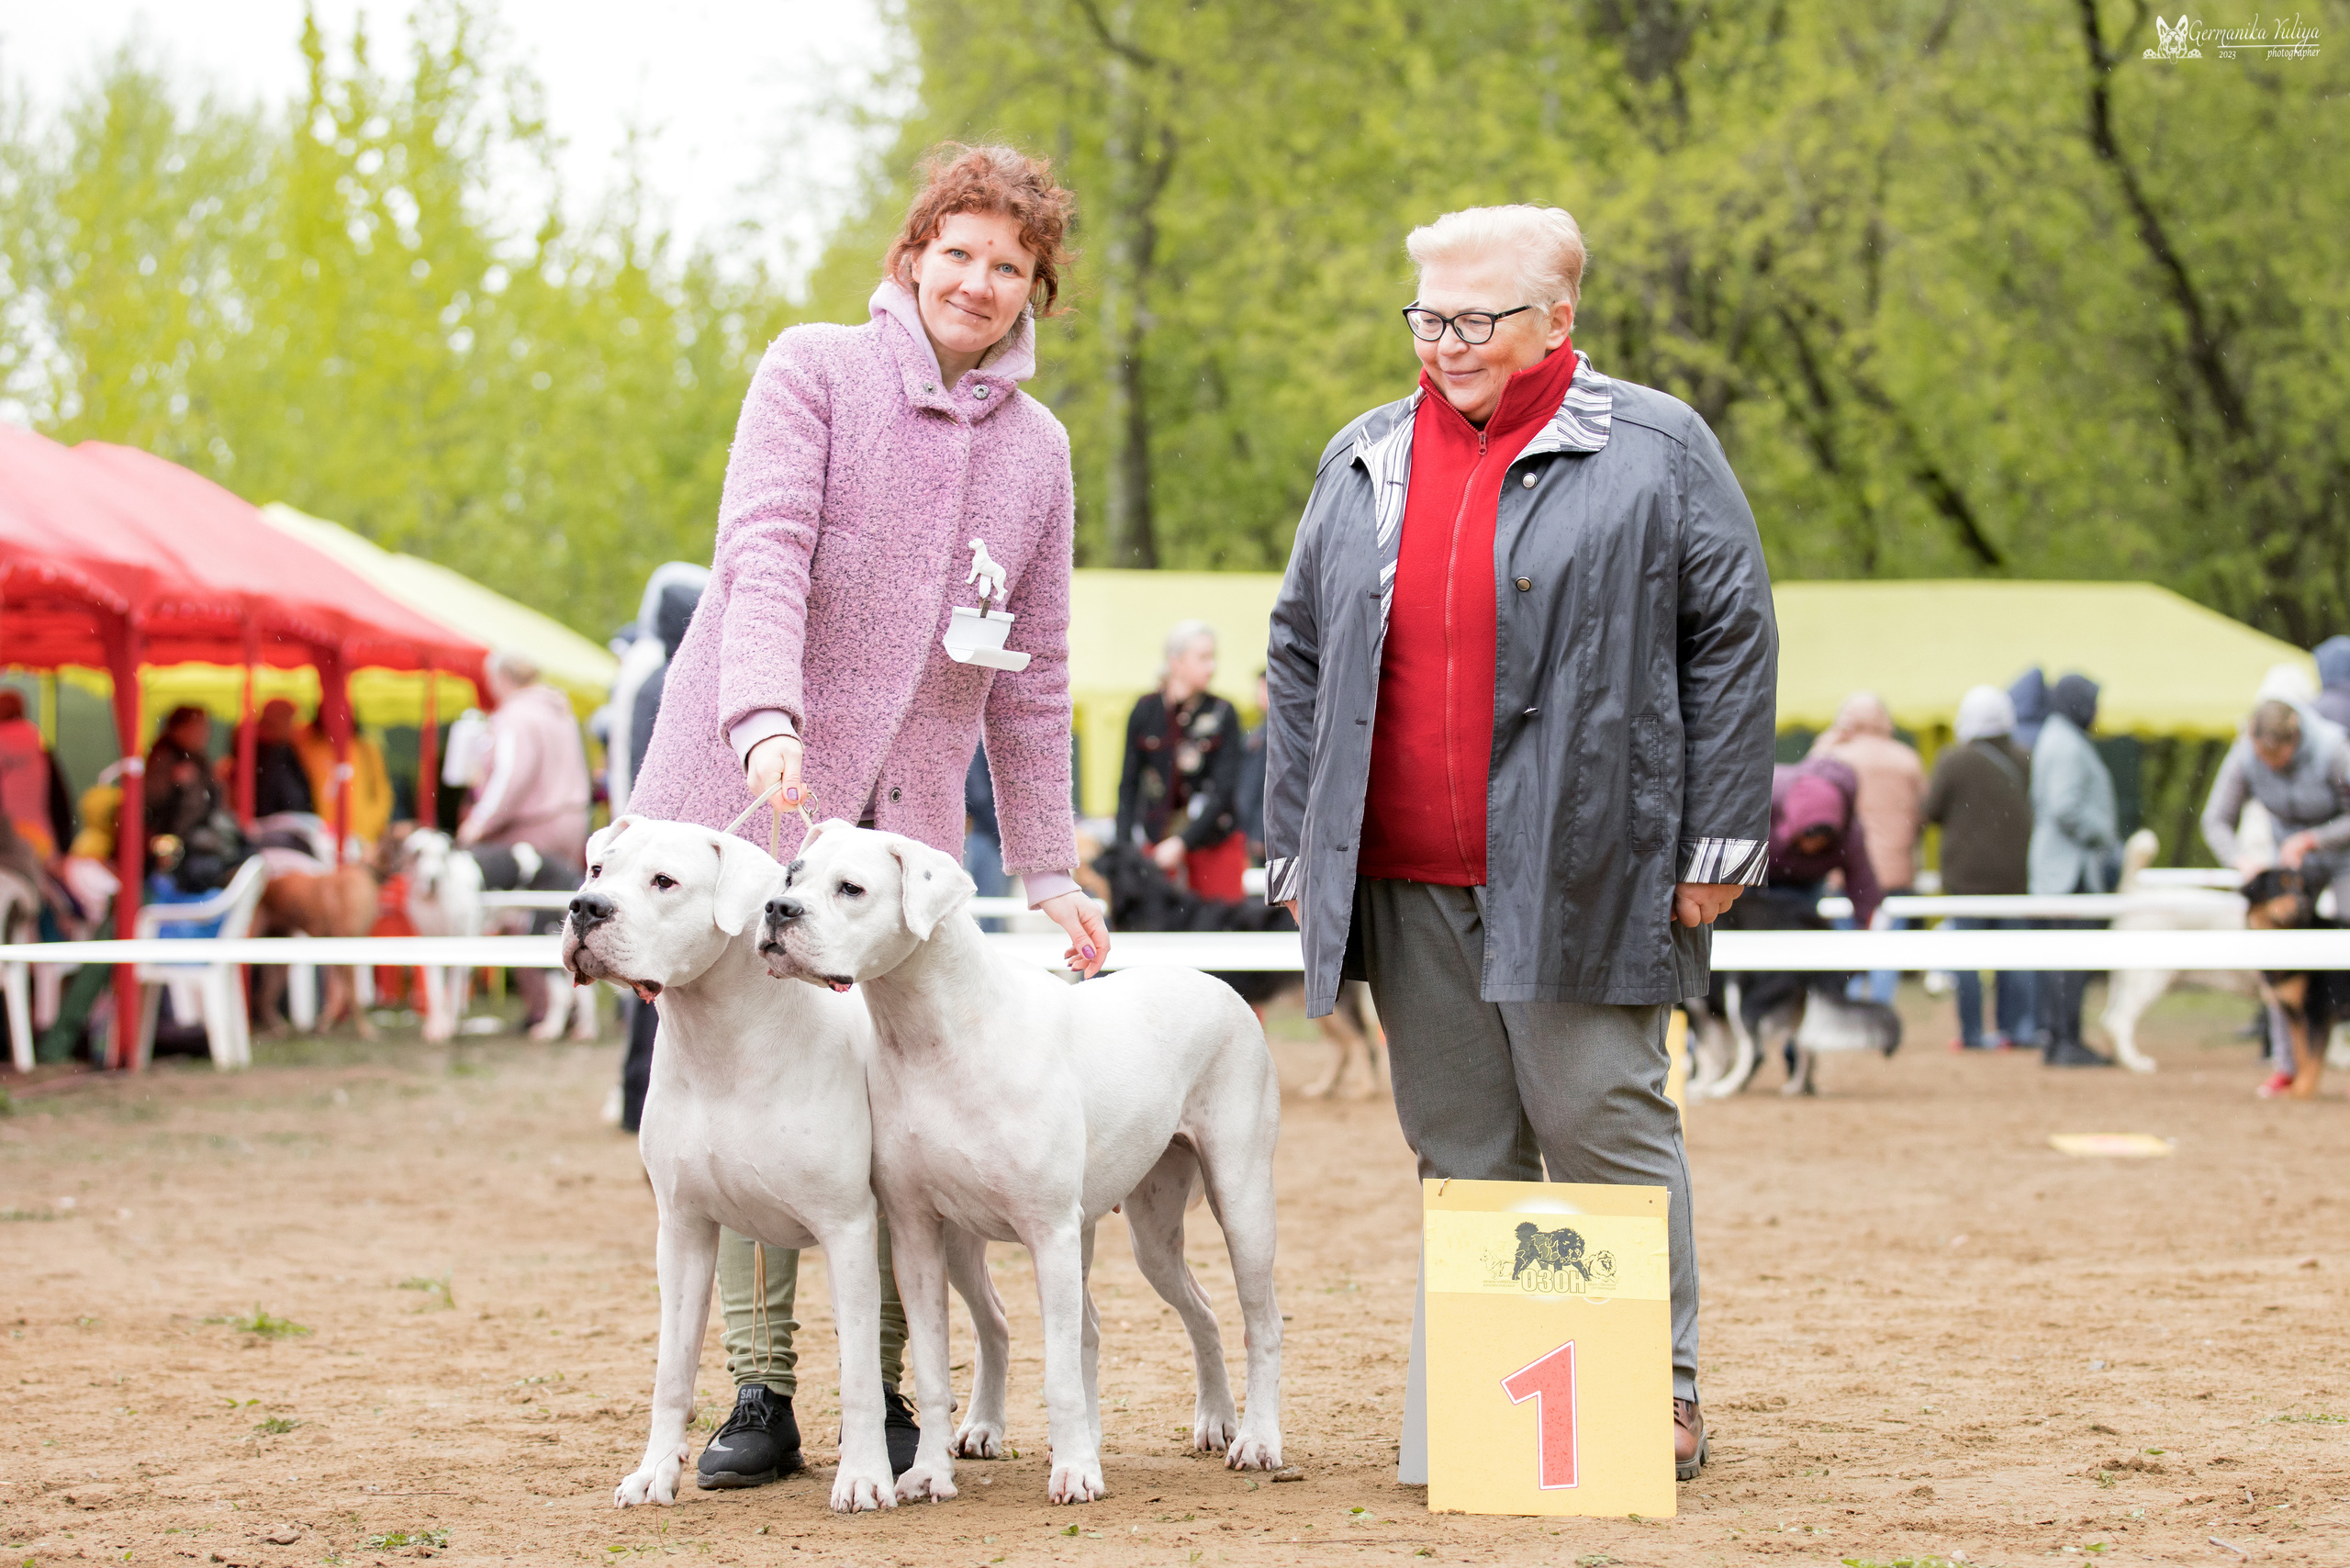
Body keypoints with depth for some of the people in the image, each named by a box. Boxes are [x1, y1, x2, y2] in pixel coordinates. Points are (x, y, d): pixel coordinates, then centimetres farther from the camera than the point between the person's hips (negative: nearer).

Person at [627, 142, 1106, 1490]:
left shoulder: (1038, 449, 14)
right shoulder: (814, 371, 1)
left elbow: (1032, 678, 17)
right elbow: (766, 553, -13)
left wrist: (1049, 871, 13)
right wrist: (768, 719, -30)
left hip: (904, 823, 3)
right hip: (747, 798, -3)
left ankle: (888, 1395, 9)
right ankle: (762, 1394, 4)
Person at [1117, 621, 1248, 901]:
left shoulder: (1222, 713, -2)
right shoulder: (1145, 712, 1)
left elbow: (1224, 789, -6)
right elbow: (1129, 784, 7)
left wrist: (1183, 842, -15)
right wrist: (1123, 847, -1)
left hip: (1213, 835, 0)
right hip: (1156, 836, 0)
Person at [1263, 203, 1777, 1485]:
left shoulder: (1654, 451, 1)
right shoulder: (1361, 464, 14)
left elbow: (1734, 642, -1)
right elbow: (1299, 653, 18)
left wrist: (1720, 838, -6)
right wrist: (1294, 842, 11)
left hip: (1575, 872, -4)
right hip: (1405, 883, 4)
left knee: (1601, 1122, -3)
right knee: (1460, 1144, 7)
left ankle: (1660, 1389, 7)